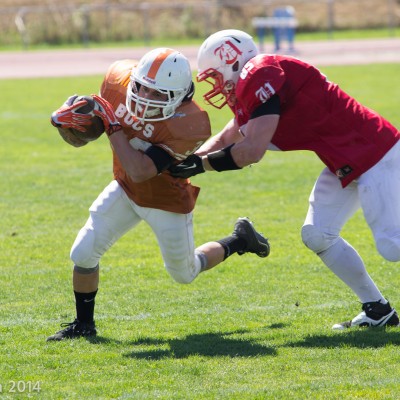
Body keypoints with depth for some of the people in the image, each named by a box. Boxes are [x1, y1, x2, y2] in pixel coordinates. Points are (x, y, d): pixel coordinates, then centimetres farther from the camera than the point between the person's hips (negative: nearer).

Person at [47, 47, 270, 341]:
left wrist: (112, 126, -38)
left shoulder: (189, 126, -38)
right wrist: (76, 113, -20)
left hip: (168, 203, -4)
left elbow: (140, 171, -40)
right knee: (83, 255, -4)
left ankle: (240, 241, 42)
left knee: (185, 273, 17)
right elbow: (101, 107, 2)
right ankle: (83, 324, 20)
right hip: (125, 191, 4)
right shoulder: (120, 77, -22)